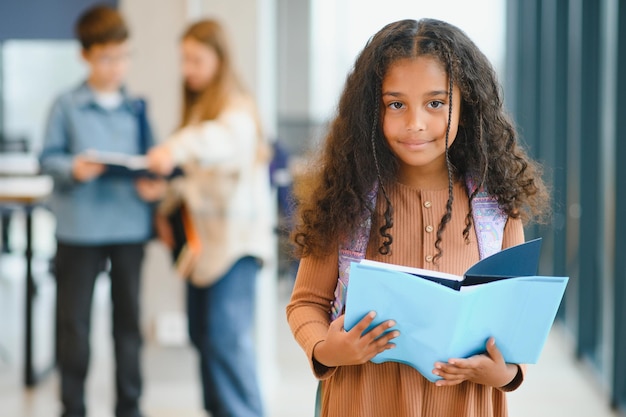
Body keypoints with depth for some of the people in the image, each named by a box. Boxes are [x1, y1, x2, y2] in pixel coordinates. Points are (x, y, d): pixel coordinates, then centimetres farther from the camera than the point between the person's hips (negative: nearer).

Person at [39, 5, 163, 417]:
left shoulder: (136, 108, 8)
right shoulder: (67, 105, -1)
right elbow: (48, 157, -2)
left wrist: (155, 183, -9)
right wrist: (73, 168, -21)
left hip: (130, 225, 3)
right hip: (80, 226, -3)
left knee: (129, 317, 10)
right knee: (74, 321, 3)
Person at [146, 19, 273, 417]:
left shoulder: (237, 110, -11)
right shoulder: (196, 109, 16)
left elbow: (224, 138, -35)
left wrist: (178, 147, -51)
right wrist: (168, 207, 8)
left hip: (235, 239, -9)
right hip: (204, 237, 9)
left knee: (228, 336, -15)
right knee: (203, 334, 11)